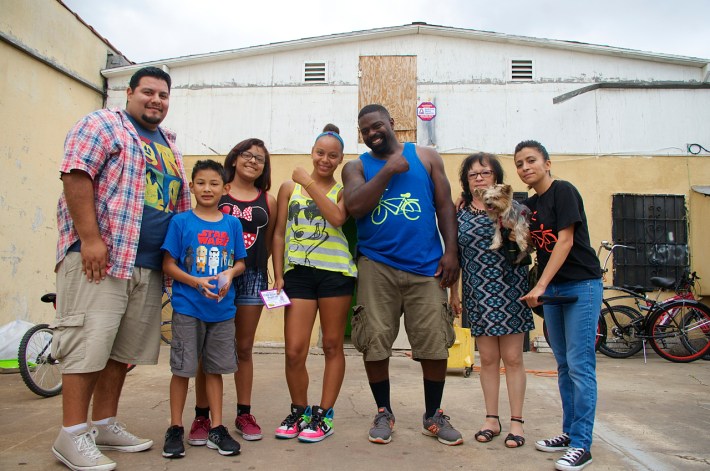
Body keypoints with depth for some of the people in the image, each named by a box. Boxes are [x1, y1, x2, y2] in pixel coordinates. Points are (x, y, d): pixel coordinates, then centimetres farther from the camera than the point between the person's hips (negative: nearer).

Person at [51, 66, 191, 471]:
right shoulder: (104, 125, 2)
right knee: (89, 343, -6)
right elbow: (76, 176, -11)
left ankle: (104, 425, 22)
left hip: (149, 267, 7)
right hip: (99, 256, -7)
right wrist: (90, 239, -20)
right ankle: (73, 435, 5)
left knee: (123, 348, 11)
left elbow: (182, 205, 26)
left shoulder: (170, 146, 23)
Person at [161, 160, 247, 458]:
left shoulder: (232, 224, 5)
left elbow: (241, 263, 10)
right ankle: (175, 429, 22)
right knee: (182, 368, 5)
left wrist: (230, 273, -12)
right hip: (187, 307, -2)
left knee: (215, 369, 12)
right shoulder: (181, 222, -2)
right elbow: (168, 265, -4)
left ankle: (217, 429, 23)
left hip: (222, 308, 2)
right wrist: (197, 282, -18)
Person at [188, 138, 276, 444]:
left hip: (252, 277, 2)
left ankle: (244, 414, 21)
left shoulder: (268, 201, 10)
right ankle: (202, 416, 13)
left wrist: (257, 269, 5)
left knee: (244, 348, 11)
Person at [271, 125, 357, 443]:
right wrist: (278, 276, 3)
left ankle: (324, 414, 20)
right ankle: (299, 411, 20)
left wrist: (310, 184, -9)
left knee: (332, 345, 6)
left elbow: (337, 218, -13)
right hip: (298, 272, 1)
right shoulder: (289, 187, 12)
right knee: (294, 351, -3)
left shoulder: (342, 190, 9)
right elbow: (279, 234, 10)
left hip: (335, 271, 0)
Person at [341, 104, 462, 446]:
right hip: (376, 266, 0)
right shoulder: (356, 167, 11)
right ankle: (383, 412, 25)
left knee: (435, 343, 2)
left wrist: (451, 252, 0)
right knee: (374, 343, 3)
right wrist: (388, 171, -7)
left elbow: (445, 206, 9)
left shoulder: (426, 157, 12)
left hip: (427, 265, 0)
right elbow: (355, 207, -8)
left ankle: (433, 416, 23)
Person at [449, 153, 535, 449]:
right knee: (487, 358, 8)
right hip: (477, 294, 2)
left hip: (510, 291, -2)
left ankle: (516, 421, 15)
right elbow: (455, 257, 11)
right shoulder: (460, 215, 7)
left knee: (512, 357, 2)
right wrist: (453, 292, 10)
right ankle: (491, 419, 20)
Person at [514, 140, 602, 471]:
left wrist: (540, 286, -20)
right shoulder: (528, 204, 12)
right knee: (564, 365, 13)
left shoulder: (563, 191, -10)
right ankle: (569, 432, 23)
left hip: (581, 285, -8)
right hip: (551, 289, 8)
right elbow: (528, 244, 9)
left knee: (580, 366, -6)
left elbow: (565, 240, -17)